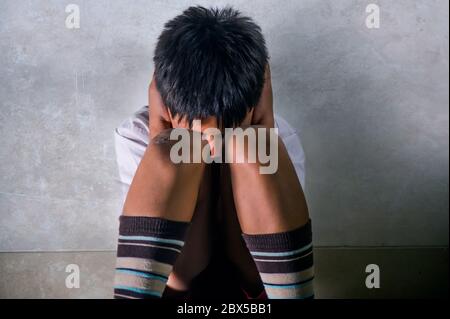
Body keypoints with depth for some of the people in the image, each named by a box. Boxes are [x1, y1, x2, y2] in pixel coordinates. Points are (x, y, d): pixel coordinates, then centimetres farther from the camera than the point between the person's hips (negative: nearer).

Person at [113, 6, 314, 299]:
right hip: (172, 271, 0)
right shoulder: (136, 135, -14)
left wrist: (264, 136, -25)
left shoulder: (281, 139, -13)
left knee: (252, 149, -26)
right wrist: (159, 138, -26)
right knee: (170, 154, -27)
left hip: (256, 273, 1)